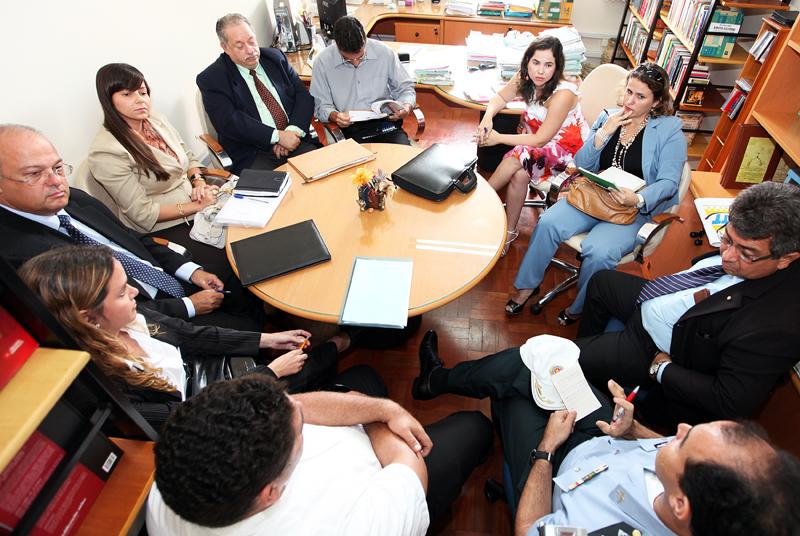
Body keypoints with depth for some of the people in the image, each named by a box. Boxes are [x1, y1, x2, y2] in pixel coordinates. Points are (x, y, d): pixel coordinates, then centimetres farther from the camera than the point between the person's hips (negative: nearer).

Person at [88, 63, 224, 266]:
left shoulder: (157, 120, 4)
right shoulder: (107, 151, -16)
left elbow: (189, 157, 15)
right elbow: (143, 213, -17)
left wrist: (199, 183, -6)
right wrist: (196, 206, -18)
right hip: (162, 229, -7)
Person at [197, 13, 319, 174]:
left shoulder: (275, 57, 14)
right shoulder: (211, 79, 1)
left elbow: (304, 96, 9)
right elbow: (228, 121, -11)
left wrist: (293, 130, -11)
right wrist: (278, 136, -19)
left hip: (295, 142, 5)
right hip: (253, 155, -4)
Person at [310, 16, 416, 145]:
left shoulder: (384, 52, 1)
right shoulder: (322, 62, -1)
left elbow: (405, 89, 12)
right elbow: (321, 105, 6)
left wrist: (406, 107, -11)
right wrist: (334, 116, -17)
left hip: (386, 122, 2)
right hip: (349, 130, -1)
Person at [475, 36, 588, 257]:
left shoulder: (562, 94, -28)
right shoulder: (525, 78, -9)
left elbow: (540, 140, -24)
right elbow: (500, 98, 6)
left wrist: (499, 138, -22)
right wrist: (487, 118, -17)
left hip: (569, 152, -5)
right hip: (540, 144, 5)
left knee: (518, 157, -31)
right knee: (519, 175, -27)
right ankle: (509, 232, -13)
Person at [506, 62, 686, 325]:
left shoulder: (670, 131, -1)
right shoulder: (608, 118, 9)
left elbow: (668, 182, -9)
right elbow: (582, 165, 6)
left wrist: (637, 199, -29)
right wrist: (604, 133, -7)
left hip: (634, 209, -3)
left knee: (598, 252, -31)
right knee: (548, 223, -23)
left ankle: (579, 309, -3)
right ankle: (527, 285, -2)